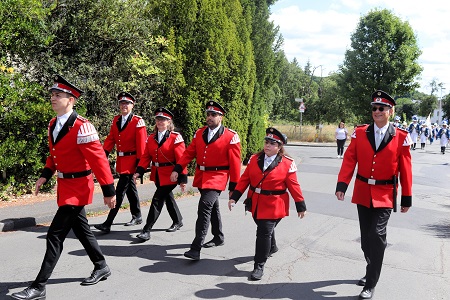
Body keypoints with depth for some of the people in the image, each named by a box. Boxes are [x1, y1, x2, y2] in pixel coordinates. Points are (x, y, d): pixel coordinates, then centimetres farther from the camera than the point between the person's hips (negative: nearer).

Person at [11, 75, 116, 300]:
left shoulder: (81, 127, -21)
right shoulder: (53, 125, 6)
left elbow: (98, 159, -21)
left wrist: (109, 190, -20)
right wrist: (45, 175, 7)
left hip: (77, 187, -9)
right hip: (65, 186, 9)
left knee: (55, 235, -6)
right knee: (81, 230, 18)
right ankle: (101, 267, 35)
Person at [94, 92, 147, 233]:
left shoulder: (138, 122, -10)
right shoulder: (116, 120, 10)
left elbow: (141, 144, -12)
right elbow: (111, 138, 7)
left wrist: (140, 162, -15)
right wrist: (105, 153, -7)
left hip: (131, 160, -7)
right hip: (120, 160, 7)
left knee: (120, 191, -10)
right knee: (130, 188, 18)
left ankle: (108, 224, -9)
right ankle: (137, 216, 32)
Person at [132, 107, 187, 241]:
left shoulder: (175, 137, -12)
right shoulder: (151, 138, 6)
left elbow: (181, 159, -14)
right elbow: (146, 156, 4)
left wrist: (182, 178, -17)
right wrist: (139, 171, -10)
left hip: (169, 175, -6)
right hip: (157, 175, 6)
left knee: (157, 200, -9)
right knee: (168, 198, 19)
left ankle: (146, 230, -3)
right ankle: (178, 221, 38)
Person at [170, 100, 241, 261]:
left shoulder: (231, 137, -9)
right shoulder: (199, 133, 7)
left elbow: (235, 163, -8)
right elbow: (189, 153, 6)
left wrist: (233, 187, -8)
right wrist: (177, 169, -8)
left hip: (216, 179, -6)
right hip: (201, 177, 6)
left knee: (205, 207, -19)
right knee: (212, 208, 20)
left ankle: (196, 248, -16)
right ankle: (218, 238, 38)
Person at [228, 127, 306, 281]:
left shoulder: (287, 164, -10)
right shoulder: (255, 159, 0)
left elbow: (293, 186, -5)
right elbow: (244, 179, 2)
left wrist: (301, 206, -1)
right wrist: (234, 197, -3)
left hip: (273, 206, -5)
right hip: (256, 203, 5)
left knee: (264, 232, -8)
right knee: (264, 228, 23)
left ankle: (259, 266, 5)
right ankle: (272, 247, 53)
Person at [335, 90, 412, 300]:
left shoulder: (401, 137, -4)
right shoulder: (360, 133, 0)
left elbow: (405, 170, -2)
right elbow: (349, 160, -5)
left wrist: (406, 198, -1)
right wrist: (342, 184, -15)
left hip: (385, 195, -2)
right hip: (363, 192, 3)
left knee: (377, 236, -10)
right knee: (366, 236, 13)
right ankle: (371, 271, 36)